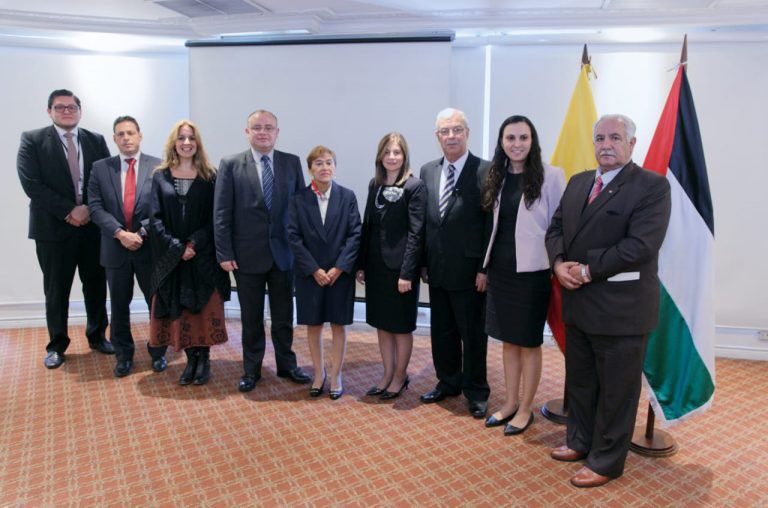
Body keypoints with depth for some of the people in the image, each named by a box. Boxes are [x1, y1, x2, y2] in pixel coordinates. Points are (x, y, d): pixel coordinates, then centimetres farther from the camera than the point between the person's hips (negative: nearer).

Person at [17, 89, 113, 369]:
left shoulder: (96, 140, 8)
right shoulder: (32, 140, 0)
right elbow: (31, 183, -9)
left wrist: (89, 208, -11)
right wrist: (68, 211, -15)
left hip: (93, 225, 2)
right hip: (53, 227, -2)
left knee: (96, 285, 11)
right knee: (56, 290, 7)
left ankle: (97, 336, 28)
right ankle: (57, 345, 22)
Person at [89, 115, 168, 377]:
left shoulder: (158, 167, -1)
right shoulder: (100, 168, 5)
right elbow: (95, 207, -2)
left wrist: (141, 232, -15)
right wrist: (120, 233, -15)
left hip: (150, 247, -1)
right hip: (115, 248, 2)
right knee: (119, 306, 12)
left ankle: (158, 353, 26)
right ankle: (124, 355, 28)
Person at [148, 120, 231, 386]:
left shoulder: (210, 177, 2)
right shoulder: (160, 176, 6)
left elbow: (214, 218, -3)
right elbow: (155, 219, -1)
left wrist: (195, 243, -15)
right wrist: (176, 247, -12)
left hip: (203, 256, -1)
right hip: (171, 256, 1)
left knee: (205, 309, 1)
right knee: (179, 310, 5)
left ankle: (203, 359, 15)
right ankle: (191, 359, 17)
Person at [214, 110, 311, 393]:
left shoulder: (292, 162, 3)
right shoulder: (230, 165, -2)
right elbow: (221, 213, -4)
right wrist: (224, 253, -9)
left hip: (284, 253, 2)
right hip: (247, 254, -1)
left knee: (284, 315, 13)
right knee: (251, 317, 11)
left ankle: (286, 365, 30)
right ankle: (251, 369, 27)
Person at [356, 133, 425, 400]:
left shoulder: (415, 186, -9)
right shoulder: (375, 185, 9)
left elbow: (416, 232, -13)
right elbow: (367, 226, 10)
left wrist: (407, 272, -18)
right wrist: (361, 264, 7)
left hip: (400, 266, -6)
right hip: (376, 265, 6)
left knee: (401, 326, 8)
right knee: (381, 323, 14)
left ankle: (400, 377, 24)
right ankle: (388, 374, 29)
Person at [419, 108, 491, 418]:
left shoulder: (485, 171, -9)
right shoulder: (427, 171, 8)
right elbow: (425, 221, 10)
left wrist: (485, 268, -13)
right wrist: (423, 262, 9)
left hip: (469, 270, -5)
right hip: (437, 269, 5)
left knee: (473, 334, 8)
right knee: (442, 332, 16)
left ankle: (476, 392, 25)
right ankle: (448, 383, 34)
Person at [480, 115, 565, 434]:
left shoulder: (551, 176, -9)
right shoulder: (497, 178, 7)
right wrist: (487, 266, 11)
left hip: (531, 272, -5)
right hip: (500, 270, 6)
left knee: (529, 342, 8)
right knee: (508, 340, 16)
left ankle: (526, 408, 24)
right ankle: (511, 403, 31)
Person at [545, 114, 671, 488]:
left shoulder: (652, 186, -10)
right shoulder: (577, 182, 12)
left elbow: (641, 245, -20)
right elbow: (555, 228, 10)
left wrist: (588, 271, -18)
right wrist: (559, 263, -9)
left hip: (620, 307, -6)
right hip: (578, 302, 7)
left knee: (616, 390, 8)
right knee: (579, 381, 20)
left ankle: (606, 461, 25)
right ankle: (581, 441, 39)